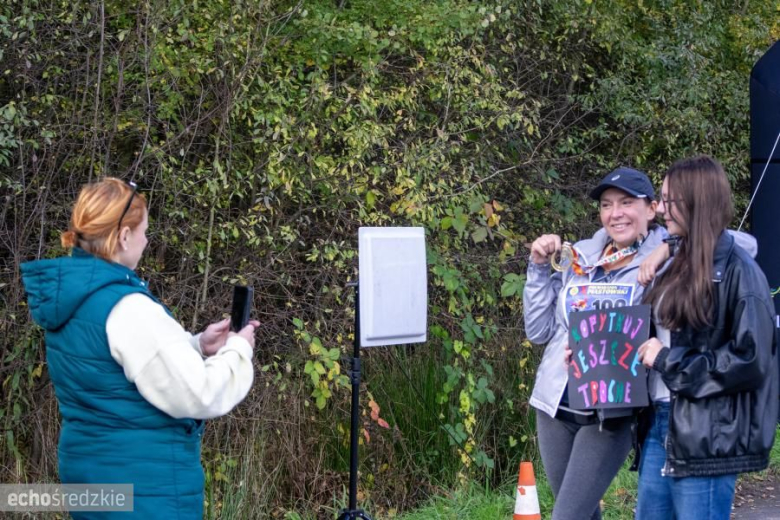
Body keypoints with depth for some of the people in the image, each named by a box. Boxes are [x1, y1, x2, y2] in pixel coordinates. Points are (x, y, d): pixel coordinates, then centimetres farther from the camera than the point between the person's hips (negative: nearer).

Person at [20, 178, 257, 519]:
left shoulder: (70, 296, 5)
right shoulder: (127, 309, -23)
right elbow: (197, 395, -19)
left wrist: (197, 347, 9)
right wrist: (238, 350, -3)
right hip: (144, 479, -9)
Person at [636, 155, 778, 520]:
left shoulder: (737, 271, -11)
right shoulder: (678, 264, 14)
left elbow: (751, 361, -17)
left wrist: (668, 361, -14)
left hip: (707, 436, -8)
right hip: (660, 422, 8)